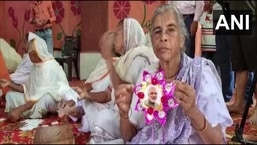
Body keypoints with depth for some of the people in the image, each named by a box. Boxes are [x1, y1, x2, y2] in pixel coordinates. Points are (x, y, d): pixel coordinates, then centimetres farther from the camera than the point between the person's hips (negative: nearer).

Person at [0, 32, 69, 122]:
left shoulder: (49, 66, -22)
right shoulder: (36, 65, 5)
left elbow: (42, 95, -29)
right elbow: (28, 89, 9)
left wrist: (20, 109, -33)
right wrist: (9, 84, -3)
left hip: (56, 100, -9)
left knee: (44, 98, -42)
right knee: (10, 95, 6)